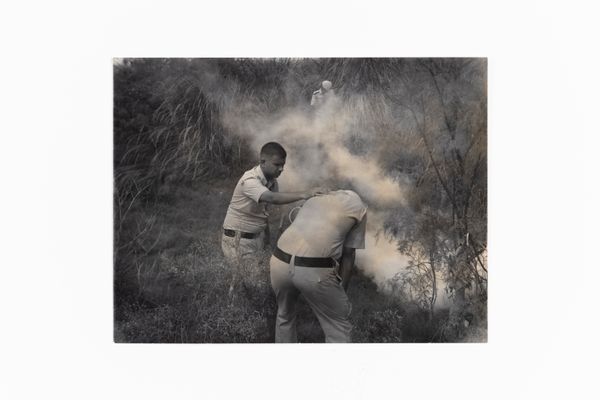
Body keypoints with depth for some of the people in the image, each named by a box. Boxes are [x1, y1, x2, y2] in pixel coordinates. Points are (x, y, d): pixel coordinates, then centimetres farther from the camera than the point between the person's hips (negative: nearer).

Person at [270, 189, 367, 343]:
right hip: (315, 269, -5)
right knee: (338, 326, 15)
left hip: (280, 262, 5)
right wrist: (341, 291, 20)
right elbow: (348, 254, 12)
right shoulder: (359, 207, 16)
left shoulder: (313, 200, 30)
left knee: (285, 315, 31)